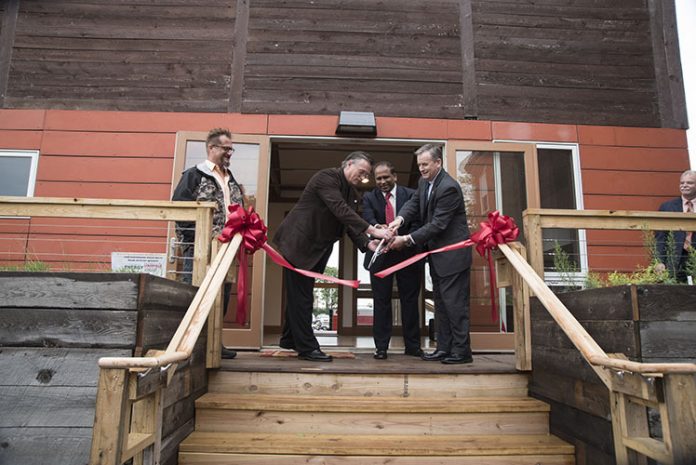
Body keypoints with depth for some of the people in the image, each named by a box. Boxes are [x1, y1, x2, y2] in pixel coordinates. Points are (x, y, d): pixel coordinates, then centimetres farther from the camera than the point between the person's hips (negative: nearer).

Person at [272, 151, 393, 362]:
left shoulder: (352, 193, 10)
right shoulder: (326, 177, -17)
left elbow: (351, 225, 3)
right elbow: (340, 210, -30)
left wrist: (368, 243, -15)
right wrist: (372, 230, -33)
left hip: (317, 248, 9)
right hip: (298, 242, -9)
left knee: (301, 295, 16)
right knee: (301, 295, -3)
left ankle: (290, 339, 29)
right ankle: (307, 347, 3)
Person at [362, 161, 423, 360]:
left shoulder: (411, 194, 2)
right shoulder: (369, 198, 4)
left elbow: (416, 221, -6)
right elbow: (368, 218, -14)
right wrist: (377, 227, -38)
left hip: (407, 254, 0)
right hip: (381, 256, 0)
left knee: (410, 300, 7)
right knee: (381, 301, 5)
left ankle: (412, 345, 18)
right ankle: (381, 347, 13)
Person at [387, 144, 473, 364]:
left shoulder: (448, 187, -22)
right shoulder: (424, 182, 7)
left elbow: (437, 224, -24)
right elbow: (414, 203, 4)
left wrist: (407, 240, -23)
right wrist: (400, 219, -18)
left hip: (452, 253, -10)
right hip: (437, 252, 10)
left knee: (454, 301, -4)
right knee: (440, 301, 13)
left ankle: (462, 350, 7)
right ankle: (444, 348, 22)